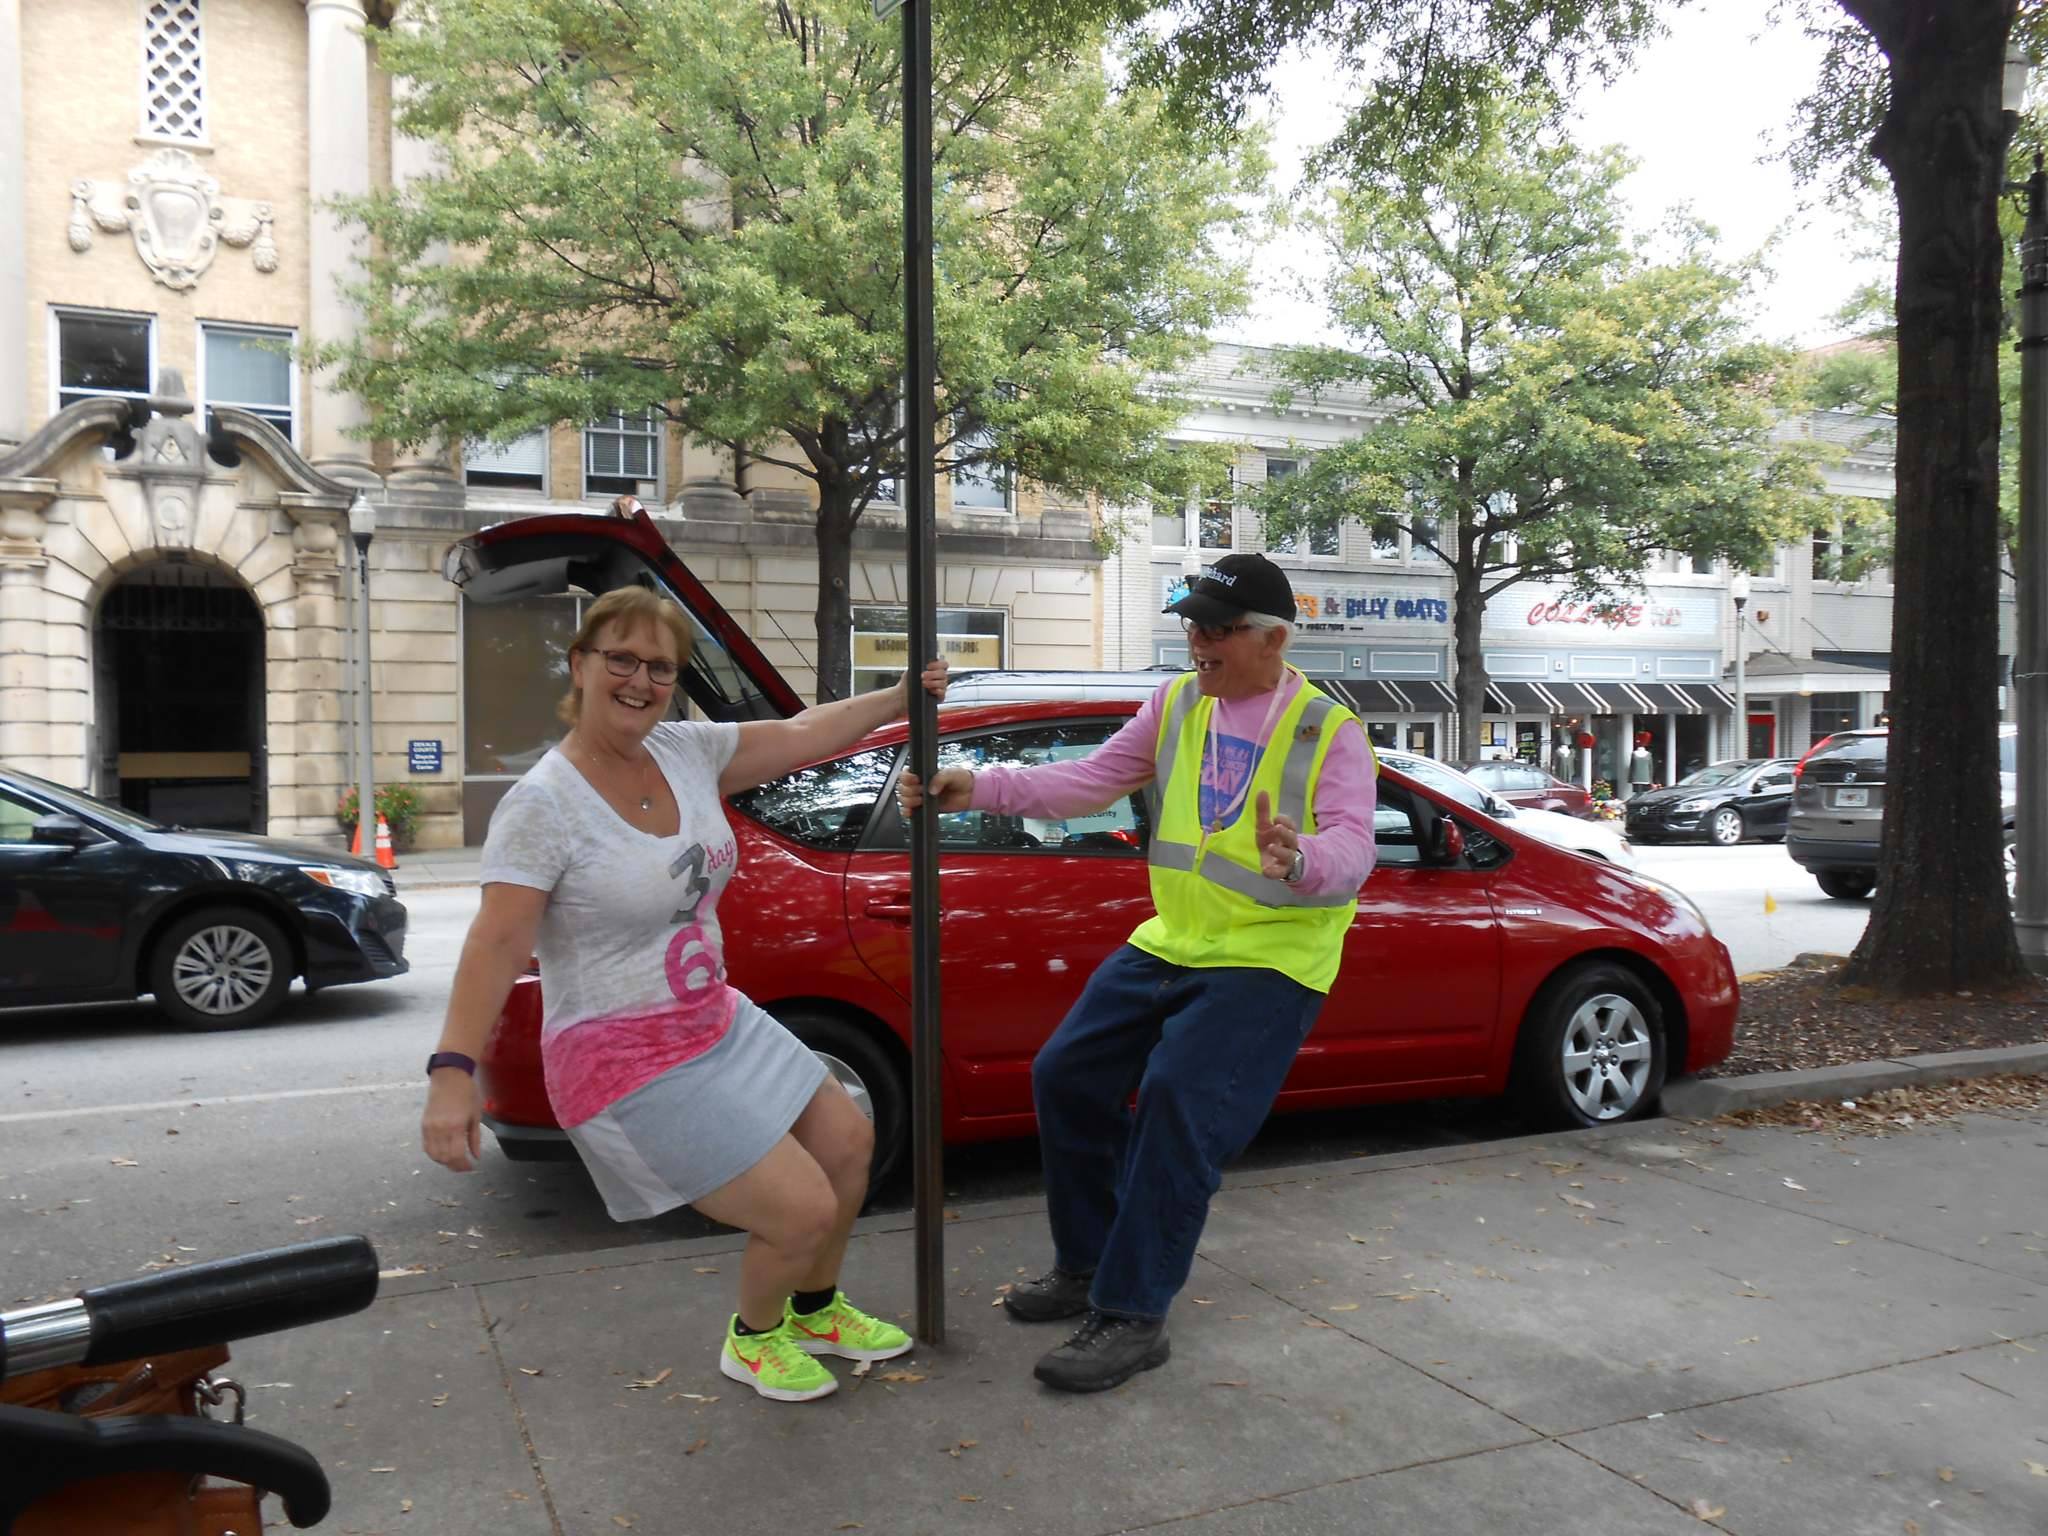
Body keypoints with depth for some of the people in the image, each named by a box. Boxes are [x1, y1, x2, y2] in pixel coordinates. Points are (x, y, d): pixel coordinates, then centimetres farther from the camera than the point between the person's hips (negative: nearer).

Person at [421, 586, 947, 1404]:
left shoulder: (686, 750, -1)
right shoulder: (543, 805, -20)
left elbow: (800, 735, 10)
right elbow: (496, 944, -25)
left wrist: (902, 697, 14)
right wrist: (452, 1073, -32)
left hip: (719, 1024, 9)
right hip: (630, 1067, -8)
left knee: (848, 1142, 19)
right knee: (804, 1210, -8)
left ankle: (816, 1312, 44)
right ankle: (754, 1339, 26)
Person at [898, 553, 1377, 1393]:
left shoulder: (1329, 730, -8)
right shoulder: (1175, 704, 6)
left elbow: (1352, 846, -20)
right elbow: (1089, 780, 2)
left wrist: (1299, 860, -44)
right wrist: (981, 788, -11)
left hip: (1269, 960, -6)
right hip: (1169, 944, 7)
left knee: (1177, 1101, -22)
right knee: (1065, 1074, 5)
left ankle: (1132, 1317, -8)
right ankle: (1086, 1267, 24)